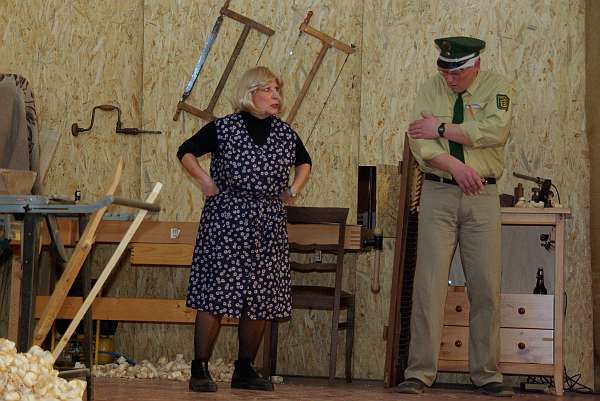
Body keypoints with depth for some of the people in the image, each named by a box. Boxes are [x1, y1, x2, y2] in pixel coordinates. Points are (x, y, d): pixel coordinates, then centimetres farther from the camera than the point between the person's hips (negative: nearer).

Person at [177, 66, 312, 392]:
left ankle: (245, 370, 16)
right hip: (226, 219, -5)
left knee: (261, 297, 5)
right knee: (215, 292, -9)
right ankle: (200, 369, -4)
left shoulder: (285, 134, 10)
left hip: (268, 225, 5)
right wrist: (205, 182, -2)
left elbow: (304, 162, 29)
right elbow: (186, 152, 9)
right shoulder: (222, 129, -2)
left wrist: (293, 190, 14)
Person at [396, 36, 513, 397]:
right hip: (438, 195, 0)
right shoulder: (431, 90, 7)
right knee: (429, 283, -5)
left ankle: (487, 374, 9)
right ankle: (420, 373, -3)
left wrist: (443, 129, -12)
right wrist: (454, 165, -20)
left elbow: (495, 131, -15)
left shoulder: (497, 87, 3)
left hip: (482, 196, 0)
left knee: (486, 286, 0)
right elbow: (421, 143, -4)